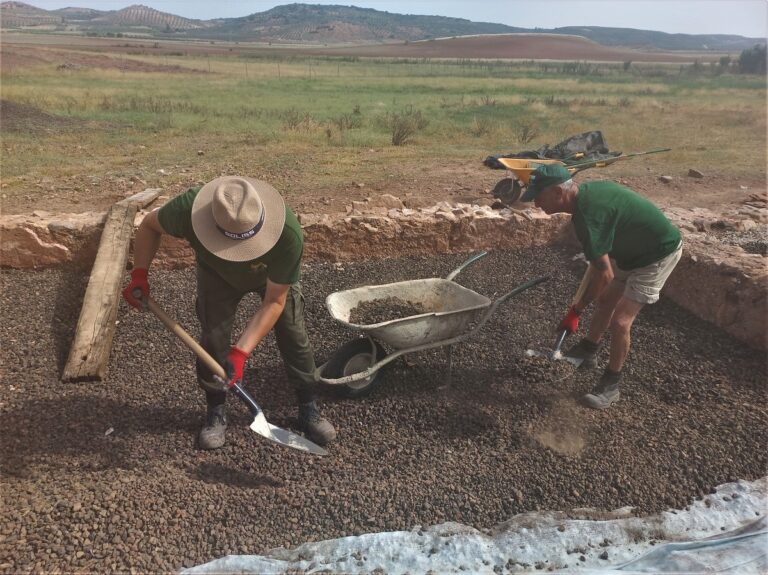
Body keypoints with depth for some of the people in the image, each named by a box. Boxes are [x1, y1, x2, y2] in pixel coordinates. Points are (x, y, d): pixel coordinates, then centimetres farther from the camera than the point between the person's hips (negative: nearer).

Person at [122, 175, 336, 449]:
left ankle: (309, 409, 14)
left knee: (293, 335, -4)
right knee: (213, 339, -6)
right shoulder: (188, 209, -40)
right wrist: (139, 274, -25)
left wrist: (240, 351, -38)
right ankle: (216, 413, 16)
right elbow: (150, 225, -14)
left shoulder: (288, 234, -44)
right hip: (218, 275, 1)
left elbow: (274, 301, -33)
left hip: (274, 275, -1)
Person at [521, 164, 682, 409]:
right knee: (605, 300, 18)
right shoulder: (586, 191, -6)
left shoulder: (587, 214, -33)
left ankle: (610, 386, 7)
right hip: (632, 250, 9)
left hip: (659, 254, -9)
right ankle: (588, 351, 39)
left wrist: (576, 310, -18)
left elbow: (604, 275, -29)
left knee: (620, 321, -10)